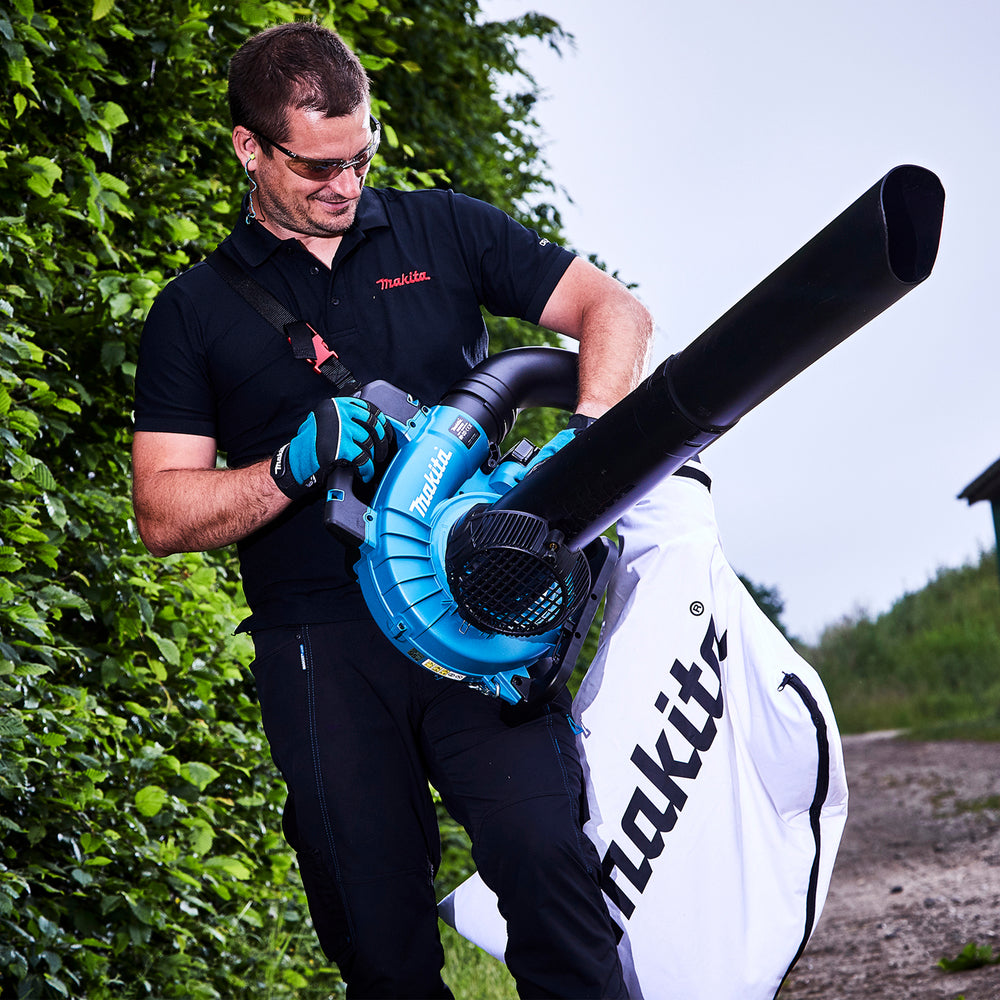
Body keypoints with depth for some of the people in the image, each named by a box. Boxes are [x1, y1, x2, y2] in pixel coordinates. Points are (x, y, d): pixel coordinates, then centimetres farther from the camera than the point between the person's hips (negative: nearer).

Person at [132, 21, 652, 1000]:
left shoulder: (443, 231, 12)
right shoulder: (195, 312, 9)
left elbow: (615, 308, 8)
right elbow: (164, 514, 4)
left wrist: (589, 438, -11)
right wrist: (298, 465, -13)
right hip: (323, 642, 0)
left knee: (544, 856, -18)